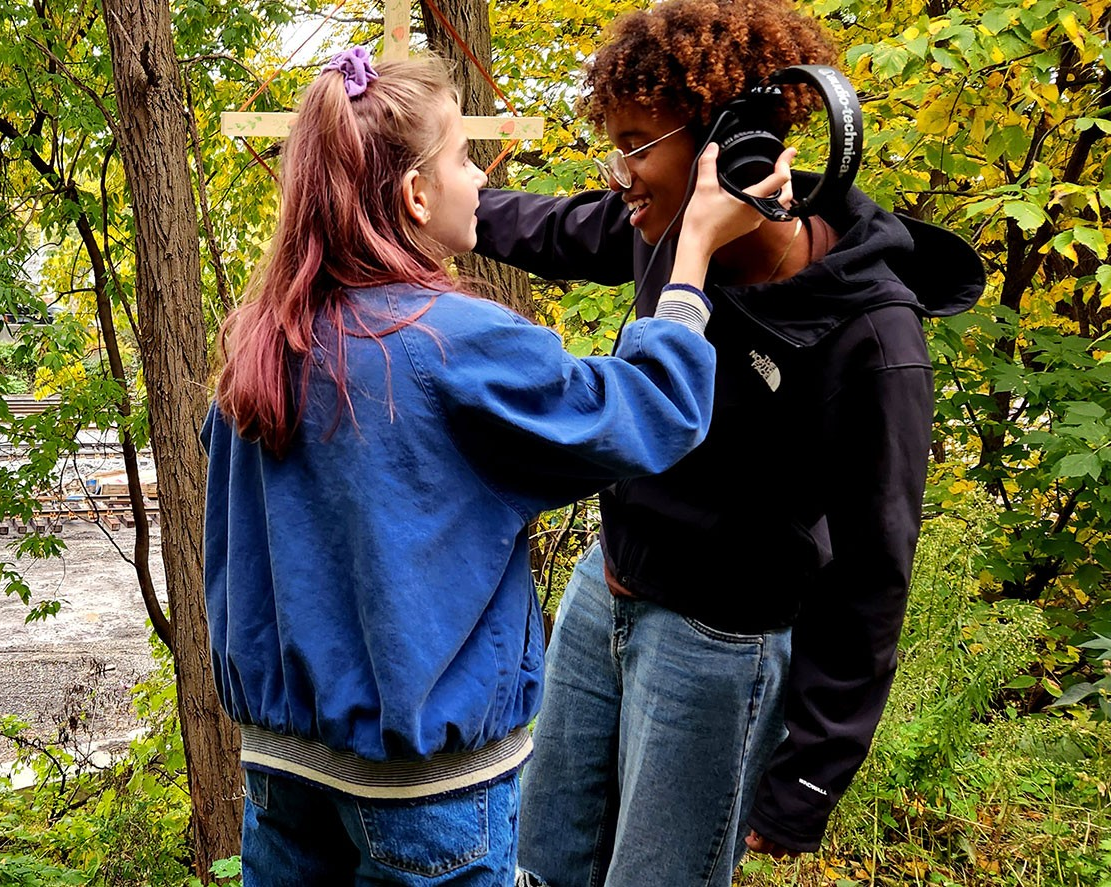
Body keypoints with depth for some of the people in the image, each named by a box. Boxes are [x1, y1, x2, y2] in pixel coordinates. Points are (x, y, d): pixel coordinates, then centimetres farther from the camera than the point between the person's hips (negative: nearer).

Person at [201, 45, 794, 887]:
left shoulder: (262, 337, -2)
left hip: (280, 741, 6)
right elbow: (649, 412, -13)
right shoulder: (461, 346, -22)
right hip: (425, 771, -6)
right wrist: (698, 245, -6)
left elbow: (234, 547, 8)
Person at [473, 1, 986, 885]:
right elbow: (552, 231, 15)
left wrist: (805, 784, -13)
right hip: (604, 591, 7)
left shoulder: (869, 337, -26)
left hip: (718, 646, -7)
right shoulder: (664, 231, -9)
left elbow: (866, 582, -18)